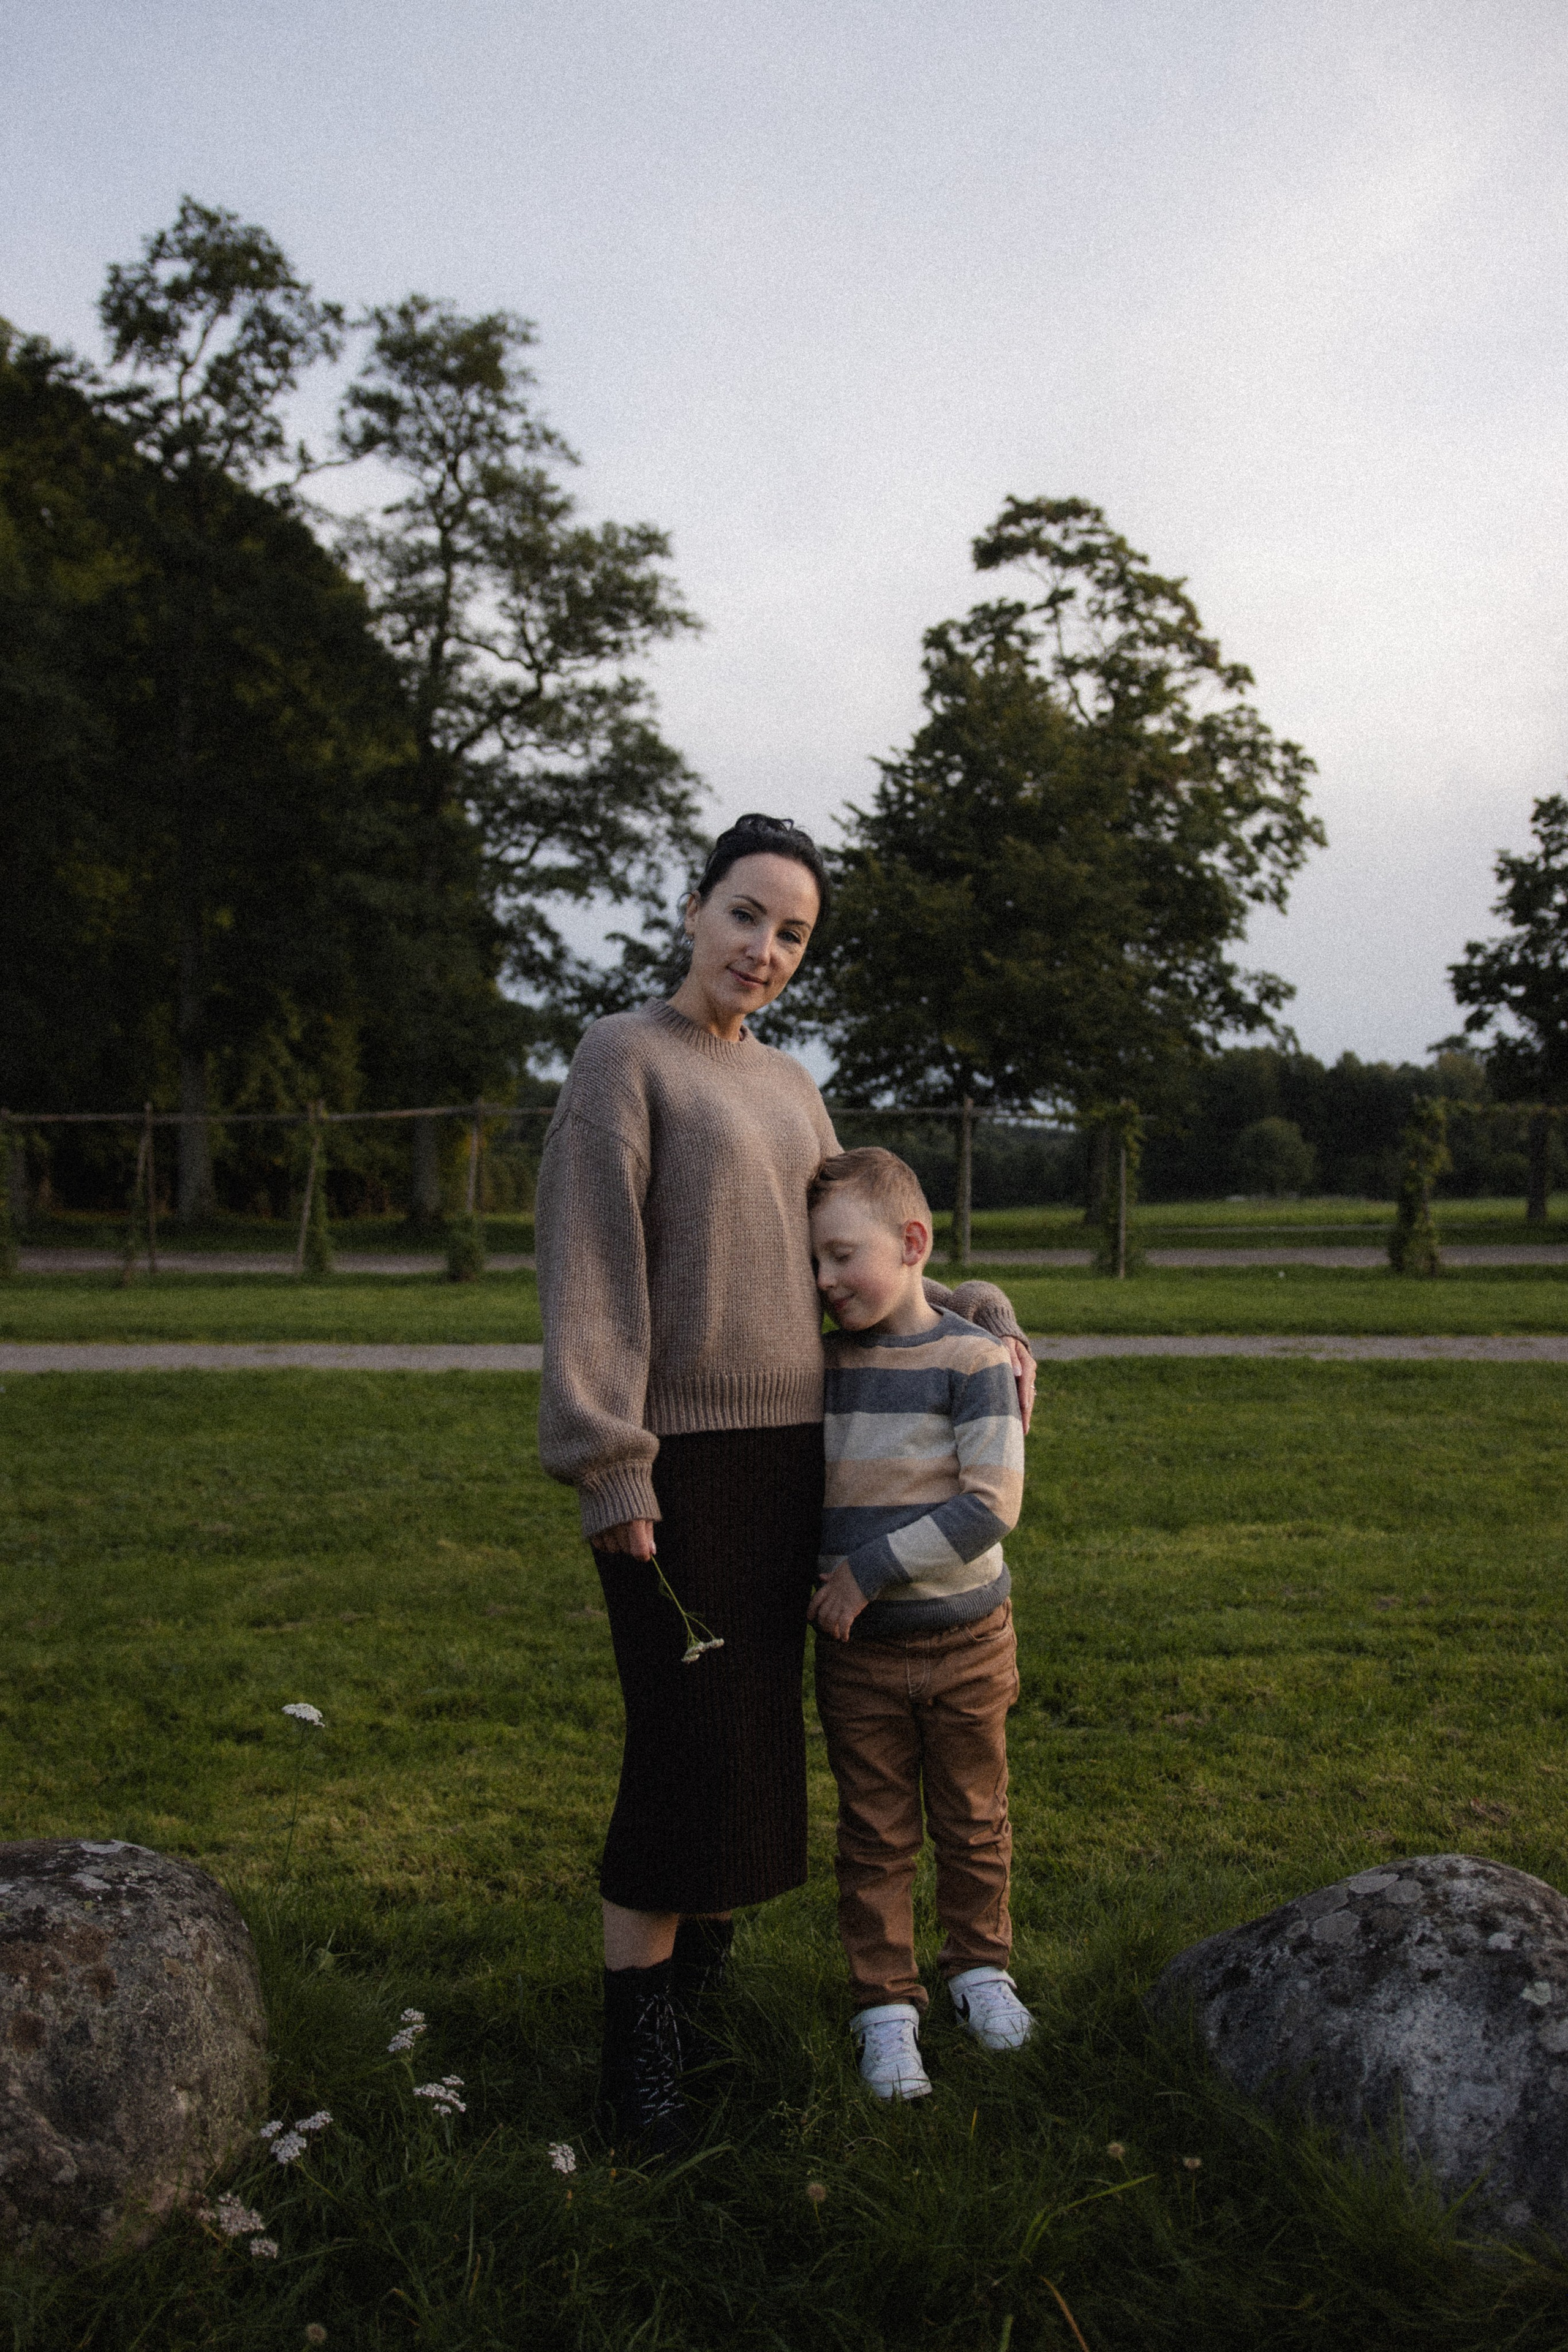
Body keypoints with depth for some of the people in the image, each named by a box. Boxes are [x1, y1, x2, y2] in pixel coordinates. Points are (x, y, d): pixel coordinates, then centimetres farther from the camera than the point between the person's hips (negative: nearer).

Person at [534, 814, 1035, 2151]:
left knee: (758, 1730, 13)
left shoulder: (792, 1091, 16)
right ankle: (638, 2038, 11)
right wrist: (609, 1465, -18)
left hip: (790, 1454, 7)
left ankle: (703, 1952, 32)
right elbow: (591, 1268, -12)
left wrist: (981, 1322, 11)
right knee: (686, 1744, -5)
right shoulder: (625, 1058, -5)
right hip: (679, 1461, -6)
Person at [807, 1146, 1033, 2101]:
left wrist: (872, 1569, -19)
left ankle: (980, 1968, 36)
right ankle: (887, 2007, 23)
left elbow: (992, 1506, -19)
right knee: (876, 1838, 10)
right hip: (858, 1654, 3)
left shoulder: (973, 1360, -13)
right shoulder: (824, 1365, 1)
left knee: (973, 1823, 15)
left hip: (966, 1643, -2)